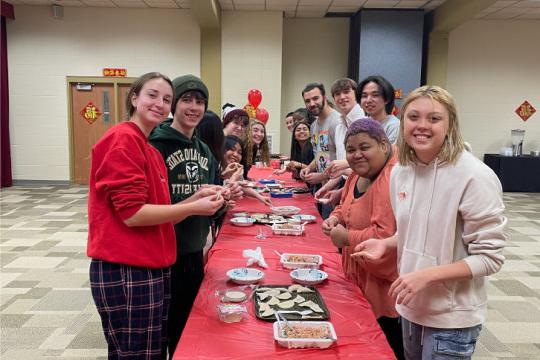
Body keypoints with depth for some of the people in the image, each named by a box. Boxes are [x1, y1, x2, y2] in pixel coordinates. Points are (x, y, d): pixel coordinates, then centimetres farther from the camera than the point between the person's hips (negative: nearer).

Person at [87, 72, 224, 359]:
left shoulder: (151, 151, 12)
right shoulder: (122, 140, -14)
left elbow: (156, 215, 11)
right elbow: (132, 214, -20)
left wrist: (196, 198, -2)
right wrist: (194, 208, -15)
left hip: (152, 269, 9)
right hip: (125, 272, -9)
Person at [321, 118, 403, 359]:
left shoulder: (393, 178, -26)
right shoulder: (359, 173, 6)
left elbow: (386, 235, -33)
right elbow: (347, 206, 22)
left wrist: (347, 238, -19)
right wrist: (335, 217, 0)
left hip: (384, 285, -9)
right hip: (360, 279, 9)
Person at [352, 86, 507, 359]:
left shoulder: (475, 177, -21)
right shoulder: (400, 172, -1)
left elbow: (489, 257, -18)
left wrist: (427, 275, -25)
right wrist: (385, 245, -6)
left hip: (452, 318, -6)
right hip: (411, 307, 6)